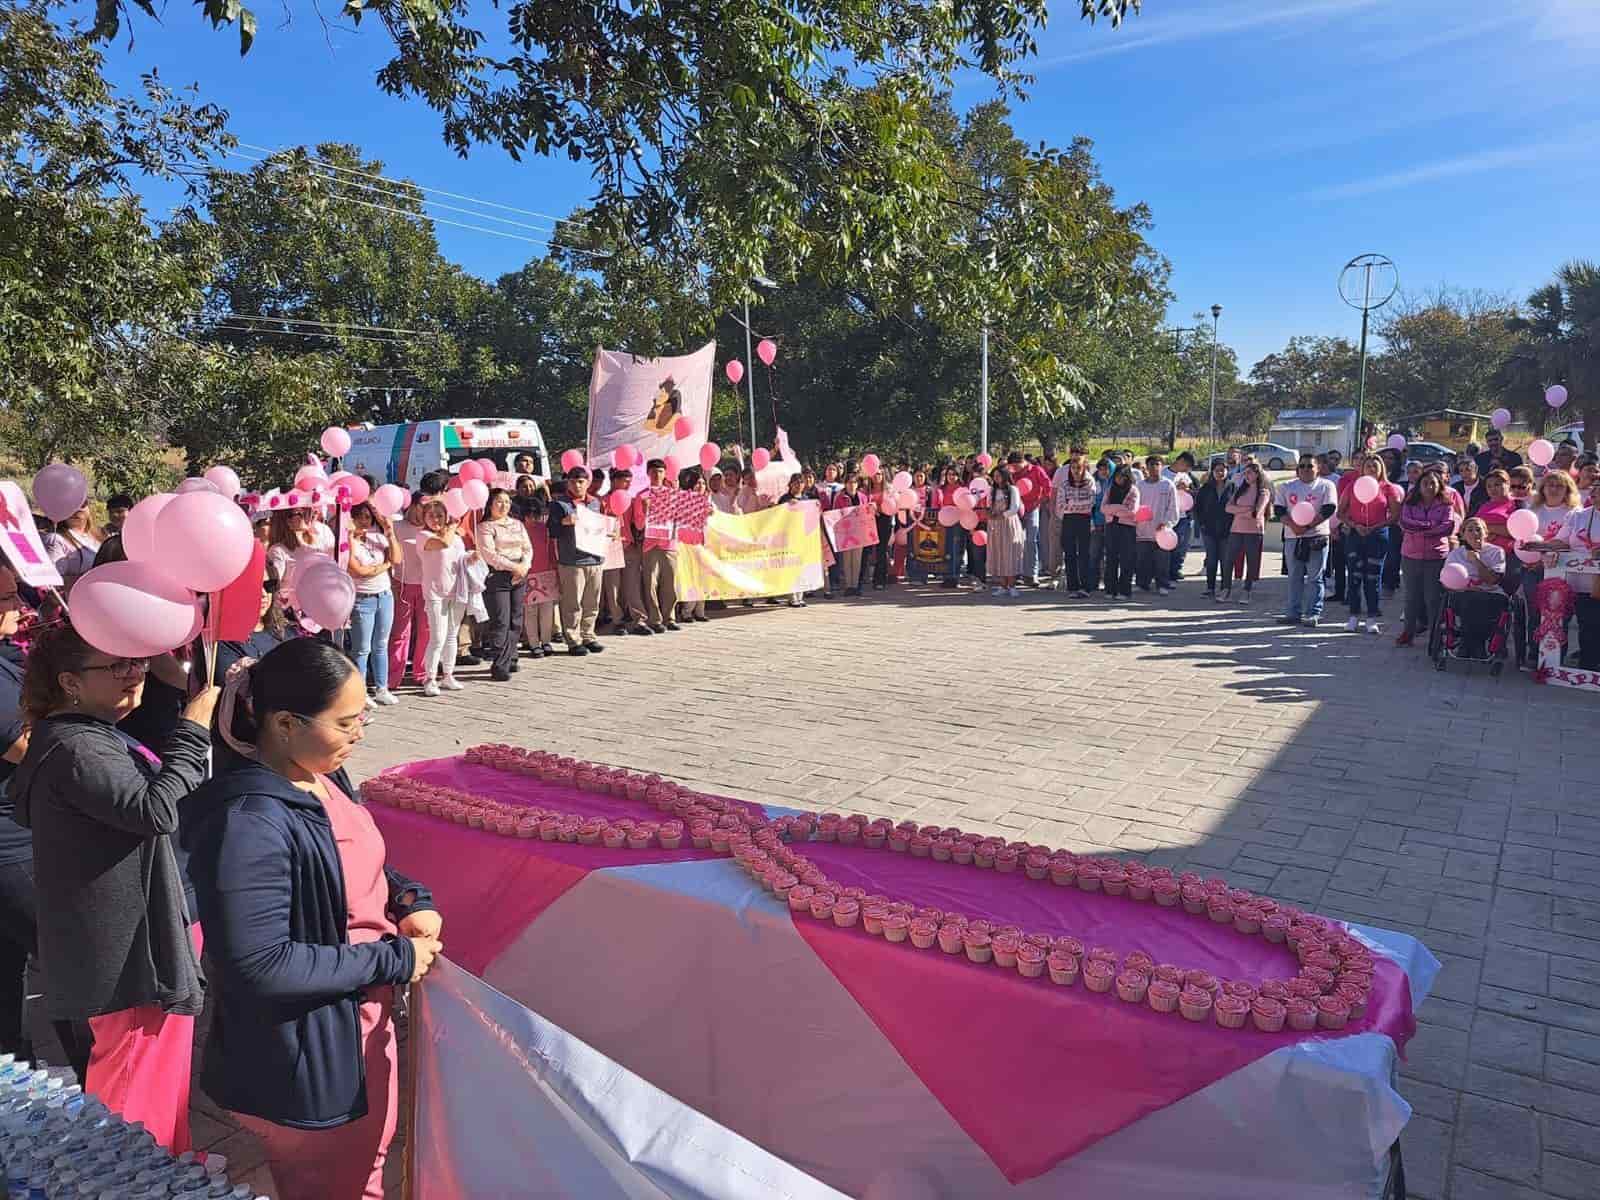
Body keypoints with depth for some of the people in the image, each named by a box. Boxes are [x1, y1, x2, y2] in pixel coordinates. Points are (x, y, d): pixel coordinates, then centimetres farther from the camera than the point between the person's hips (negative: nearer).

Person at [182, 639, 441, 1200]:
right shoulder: (250, 823, -31)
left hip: (365, 1020, 8)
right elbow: (260, 967, -31)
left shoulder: (323, 776, -3)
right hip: (301, 1059, -8)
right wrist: (393, 960, -24)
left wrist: (411, 901, -5)